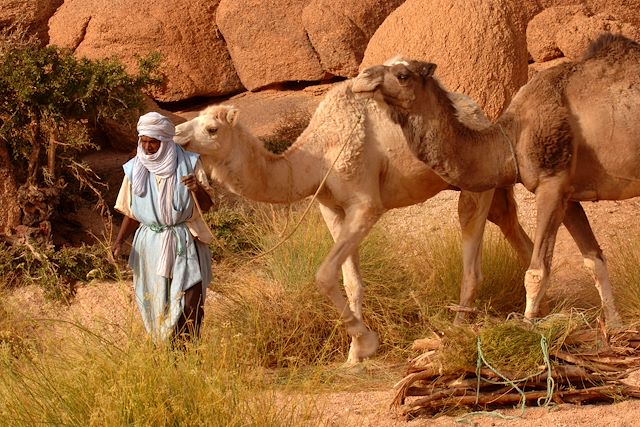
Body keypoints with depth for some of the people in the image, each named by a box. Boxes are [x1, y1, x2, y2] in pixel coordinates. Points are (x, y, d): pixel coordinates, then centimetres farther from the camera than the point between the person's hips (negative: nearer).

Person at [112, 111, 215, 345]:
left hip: (185, 245, -2)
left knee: (189, 305, -11)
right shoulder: (135, 169, 3)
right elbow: (131, 212, 12)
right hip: (151, 245, 2)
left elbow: (207, 205, 2)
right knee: (156, 306, 3)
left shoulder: (188, 164, -2)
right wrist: (119, 241, -2)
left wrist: (197, 189, -19)